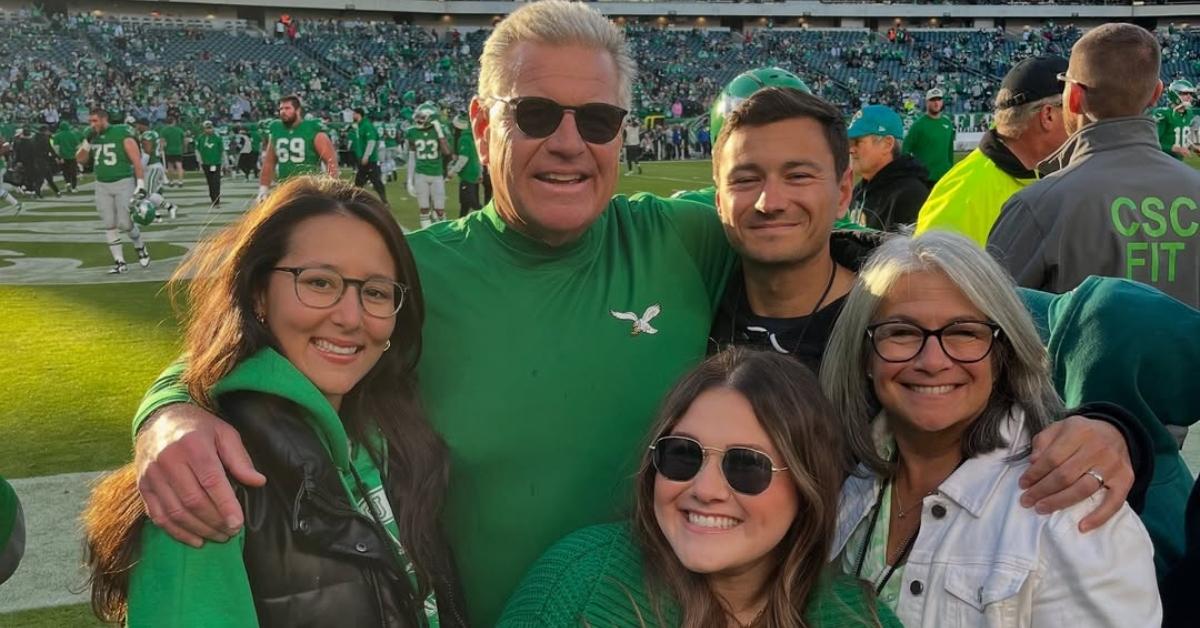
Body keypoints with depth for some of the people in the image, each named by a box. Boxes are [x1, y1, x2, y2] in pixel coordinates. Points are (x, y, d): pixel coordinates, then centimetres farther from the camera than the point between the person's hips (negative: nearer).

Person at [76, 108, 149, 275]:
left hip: (124, 183, -6)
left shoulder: (122, 135, -11)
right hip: (102, 186, 6)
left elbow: (137, 161, -13)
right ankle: (120, 262, 11)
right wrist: (87, 141, -5)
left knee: (125, 224, -7)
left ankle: (140, 247, 23)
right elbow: (80, 159, 10)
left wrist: (140, 185, -18)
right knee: (109, 226, 4)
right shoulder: (93, 136, 6)